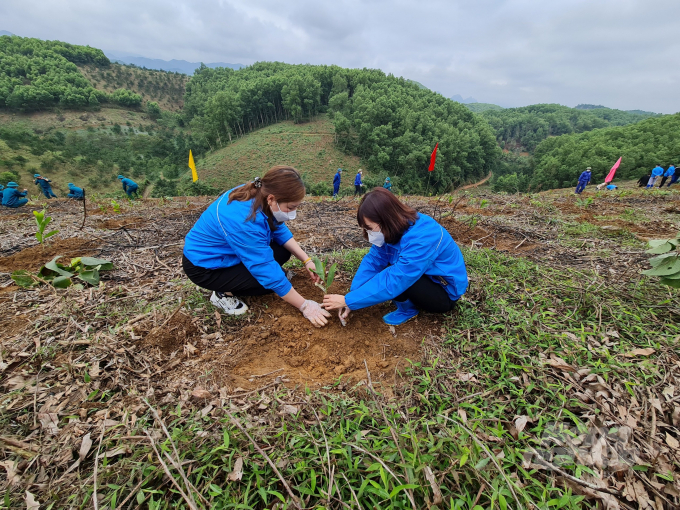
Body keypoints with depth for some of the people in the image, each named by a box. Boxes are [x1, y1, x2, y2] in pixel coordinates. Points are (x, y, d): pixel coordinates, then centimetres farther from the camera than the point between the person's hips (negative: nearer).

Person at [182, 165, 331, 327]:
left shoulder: (259, 193, -16)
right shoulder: (245, 221, -38)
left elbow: (279, 230, -3)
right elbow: (270, 274, -33)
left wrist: (306, 261, -12)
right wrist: (305, 306, -25)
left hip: (225, 250, 8)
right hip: (204, 264, -8)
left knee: (283, 251, 0)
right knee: (275, 278, -17)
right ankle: (224, 293, 1)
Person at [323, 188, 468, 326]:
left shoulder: (421, 239, -35)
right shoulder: (397, 228, -10)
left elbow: (393, 282, -36)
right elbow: (372, 261, -10)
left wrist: (348, 300, -29)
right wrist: (351, 299, -17)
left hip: (446, 293, -8)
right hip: (424, 278, 8)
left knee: (395, 277, -30)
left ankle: (408, 310, -3)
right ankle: (409, 302, 5)